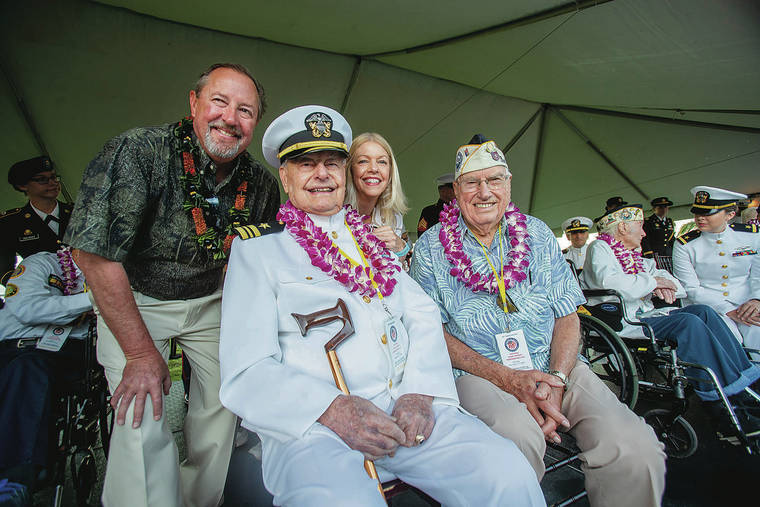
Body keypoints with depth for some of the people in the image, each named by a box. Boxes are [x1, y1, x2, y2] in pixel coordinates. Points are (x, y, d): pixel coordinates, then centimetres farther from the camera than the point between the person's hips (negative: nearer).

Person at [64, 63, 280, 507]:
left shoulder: (262, 183, -10)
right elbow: (96, 254, -25)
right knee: (142, 421, -15)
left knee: (222, 408, 7)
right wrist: (141, 353, -24)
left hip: (209, 302, 4)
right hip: (131, 301, -3)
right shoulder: (138, 151, -24)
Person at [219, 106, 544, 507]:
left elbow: (423, 314, 9)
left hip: (402, 407, 4)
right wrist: (333, 409, -20)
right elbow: (245, 373, -5)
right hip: (309, 423, -3)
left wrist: (420, 391, -9)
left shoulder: (371, 239, 18)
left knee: (507, 473, -17)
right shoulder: (256, 247, 4)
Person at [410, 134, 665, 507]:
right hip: (477, 373, -3)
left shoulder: (538, 234, 11)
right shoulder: (431, 248, 2)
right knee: (518, 435, -35)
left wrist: (557, 378, -11)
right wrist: (506, 377, -14)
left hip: (553, 366, 3)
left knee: (636, 449, -21)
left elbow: (567, 316, 9)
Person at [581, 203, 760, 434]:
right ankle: (724, 399, -21)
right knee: (687, 323, -24)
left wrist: (664, 284, -3)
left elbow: (664, 276, 22)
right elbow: (607, 281, -21)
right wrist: (652, 282, -11)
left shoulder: (633, 255, 26)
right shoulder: (599, 248, -1)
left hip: (644, 313, 8)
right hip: (621, 321, -8)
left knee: (702, 311, -10)